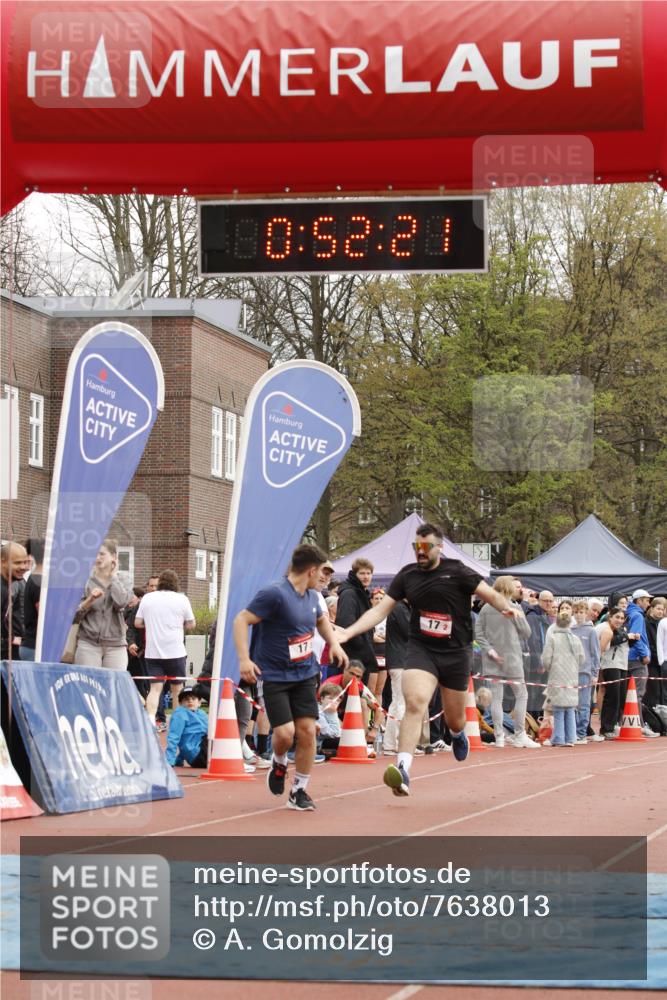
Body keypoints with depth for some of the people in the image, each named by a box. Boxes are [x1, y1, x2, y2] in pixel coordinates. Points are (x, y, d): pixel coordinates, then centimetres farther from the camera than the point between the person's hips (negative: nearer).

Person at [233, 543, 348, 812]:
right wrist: (244, 658, -29)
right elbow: (241, 620, -20)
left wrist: (334, 643, 13)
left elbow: (322, 619, 30)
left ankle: (299, 791, 11)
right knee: (285, 733, -15)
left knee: (307, 731, -3)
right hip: (274, 676, -6)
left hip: (305, 674, 6)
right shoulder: (274, 594, -18)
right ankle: (279, 763, 22)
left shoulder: (311, 596, 8)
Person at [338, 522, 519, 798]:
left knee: (454, 720, 12)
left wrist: (507, 607, -27)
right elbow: (380, 610, 4)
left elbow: (492, 595, -4)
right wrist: (348, 632, -7)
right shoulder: (407, 575, 3)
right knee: (415, 702, -26)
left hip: (456, 652, 0)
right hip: (420, 649, 1)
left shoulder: (457, 572, -5)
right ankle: (403, 769, -35)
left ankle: (457, 734, 52)